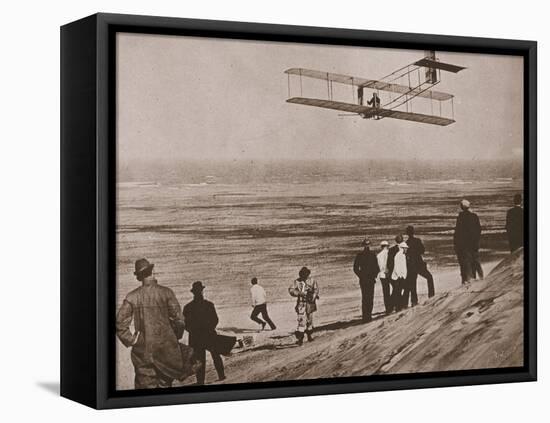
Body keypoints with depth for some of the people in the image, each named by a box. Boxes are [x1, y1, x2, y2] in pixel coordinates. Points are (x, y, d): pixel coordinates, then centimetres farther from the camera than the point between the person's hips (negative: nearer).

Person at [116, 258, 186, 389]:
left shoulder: (132, 297, -3)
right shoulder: (166, 293, -7)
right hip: (165, 349, -1)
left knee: (145, 385, 6)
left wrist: (131, 340, 3)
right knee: (164, 384, 10)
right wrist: (176, 337, 8)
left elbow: (120, 323, -6)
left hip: (142, 350, 1)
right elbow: (178, 320, -8)